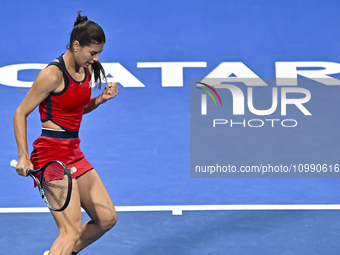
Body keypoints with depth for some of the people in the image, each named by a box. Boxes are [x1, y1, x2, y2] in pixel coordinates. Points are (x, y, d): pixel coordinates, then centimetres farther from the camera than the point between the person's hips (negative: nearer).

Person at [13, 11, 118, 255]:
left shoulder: (87, 70, 8)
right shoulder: (53, 74, -15)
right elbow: (20, 113, -10)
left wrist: (101, 98, 4)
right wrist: (23, 157, -18)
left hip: (74, 153, 9)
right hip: (52, 155, -9)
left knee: (107, 218, 10)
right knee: (72, 230, -17)